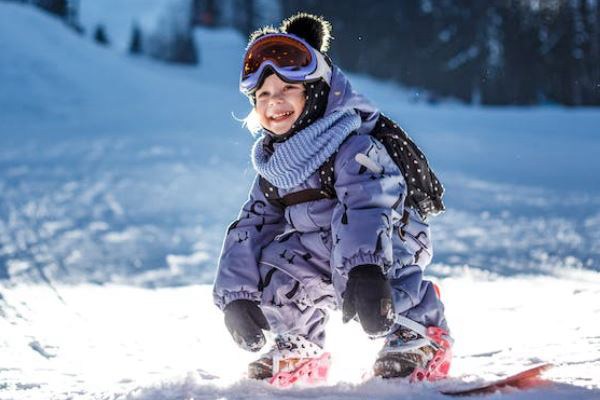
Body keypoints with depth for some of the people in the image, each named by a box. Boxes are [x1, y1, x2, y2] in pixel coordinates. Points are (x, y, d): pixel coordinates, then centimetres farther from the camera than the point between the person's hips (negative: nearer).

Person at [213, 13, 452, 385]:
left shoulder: (353, 146, -21)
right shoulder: (274, 165, 6)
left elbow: (368, 204, -39)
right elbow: (252, 226, 8)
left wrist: (363, 269, -57)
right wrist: (237, 296, -4)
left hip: (392, 239, -8)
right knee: (276, 266, -11)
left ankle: (419, 334, -23)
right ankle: (300, 348, 13)